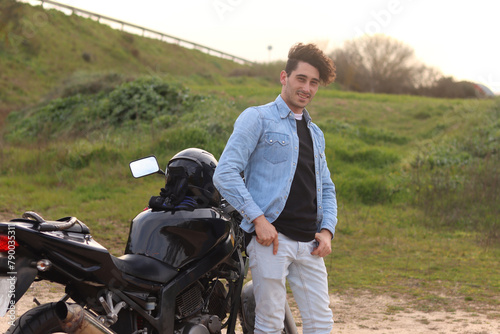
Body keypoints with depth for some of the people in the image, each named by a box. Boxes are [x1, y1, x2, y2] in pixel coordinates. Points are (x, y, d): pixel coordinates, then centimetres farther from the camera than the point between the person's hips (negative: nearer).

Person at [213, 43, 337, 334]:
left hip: (309, 244, 6)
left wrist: (327, 230, 7)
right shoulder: (258, 118, 2)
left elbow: (327, 188, 26)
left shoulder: (316, 133, 23)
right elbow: (225, 174, -8)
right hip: (271, 237, -6)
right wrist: (258, 219, -16)